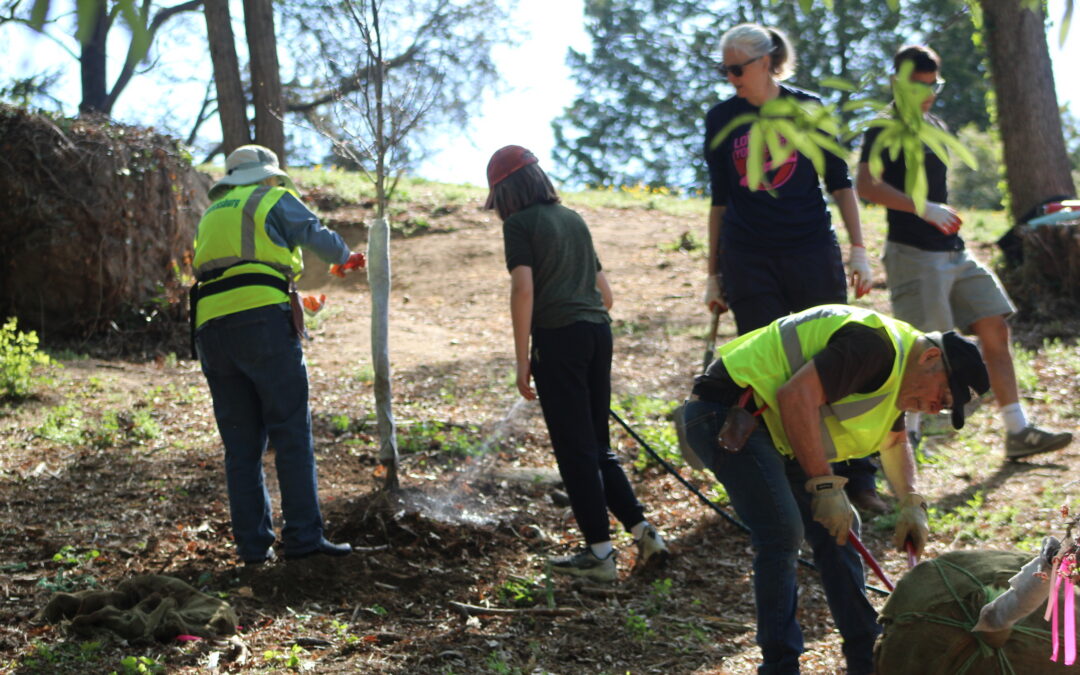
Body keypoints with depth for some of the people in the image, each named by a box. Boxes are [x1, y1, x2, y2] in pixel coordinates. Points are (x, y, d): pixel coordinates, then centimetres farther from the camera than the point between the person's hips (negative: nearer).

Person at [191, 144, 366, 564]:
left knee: (241, 443, 7)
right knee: (291, 434, -4)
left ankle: (252, 544, 6)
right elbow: (320, 238, 17)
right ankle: (303, 537, -8)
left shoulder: (212, 215, 29)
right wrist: (345, 259, 40)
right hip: (263, 319, -6)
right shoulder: (275, 200, 12)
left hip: (211, 326, 6)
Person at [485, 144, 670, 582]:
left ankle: (599, 552, 2)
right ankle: (644, 532, 9)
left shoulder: (520, 223, -1)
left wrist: (521, 360, -10)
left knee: (575, 448, -1)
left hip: (558, 336, -7)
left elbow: (523, 288, -13)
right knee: (597, 445, 16)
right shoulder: (572, 219, 20)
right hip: (598, 332, 7)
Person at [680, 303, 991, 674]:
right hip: (726, 412, -11)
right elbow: (797, 396, -32)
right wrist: (826, 485, -28)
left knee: (837, 529, 9)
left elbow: (895, 444, 28)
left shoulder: (898, 372, 12)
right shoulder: (874, 344, -22)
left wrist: (912, 504, 12)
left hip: (771, 429, 11)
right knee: (783, 532, -19)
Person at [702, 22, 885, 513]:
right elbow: (719, 199, 10)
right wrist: (714, 274, 9)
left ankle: (858, 479, 11)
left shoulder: (808, 110, 1)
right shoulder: (720, 119, 5)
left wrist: (858, 250, -2)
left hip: (812, 253, -1)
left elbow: (839, 182, 5)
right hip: (748, 261, 1)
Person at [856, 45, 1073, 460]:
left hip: (954, 252, 8)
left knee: (995, 329, 1)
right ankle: (904, 436, 6)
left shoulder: (935, 127, 19)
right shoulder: (886, 127, -6)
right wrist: (924, 209, -26)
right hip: (912, 253, -8)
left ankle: (1018, 433, 2)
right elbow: (866, 185, -20)